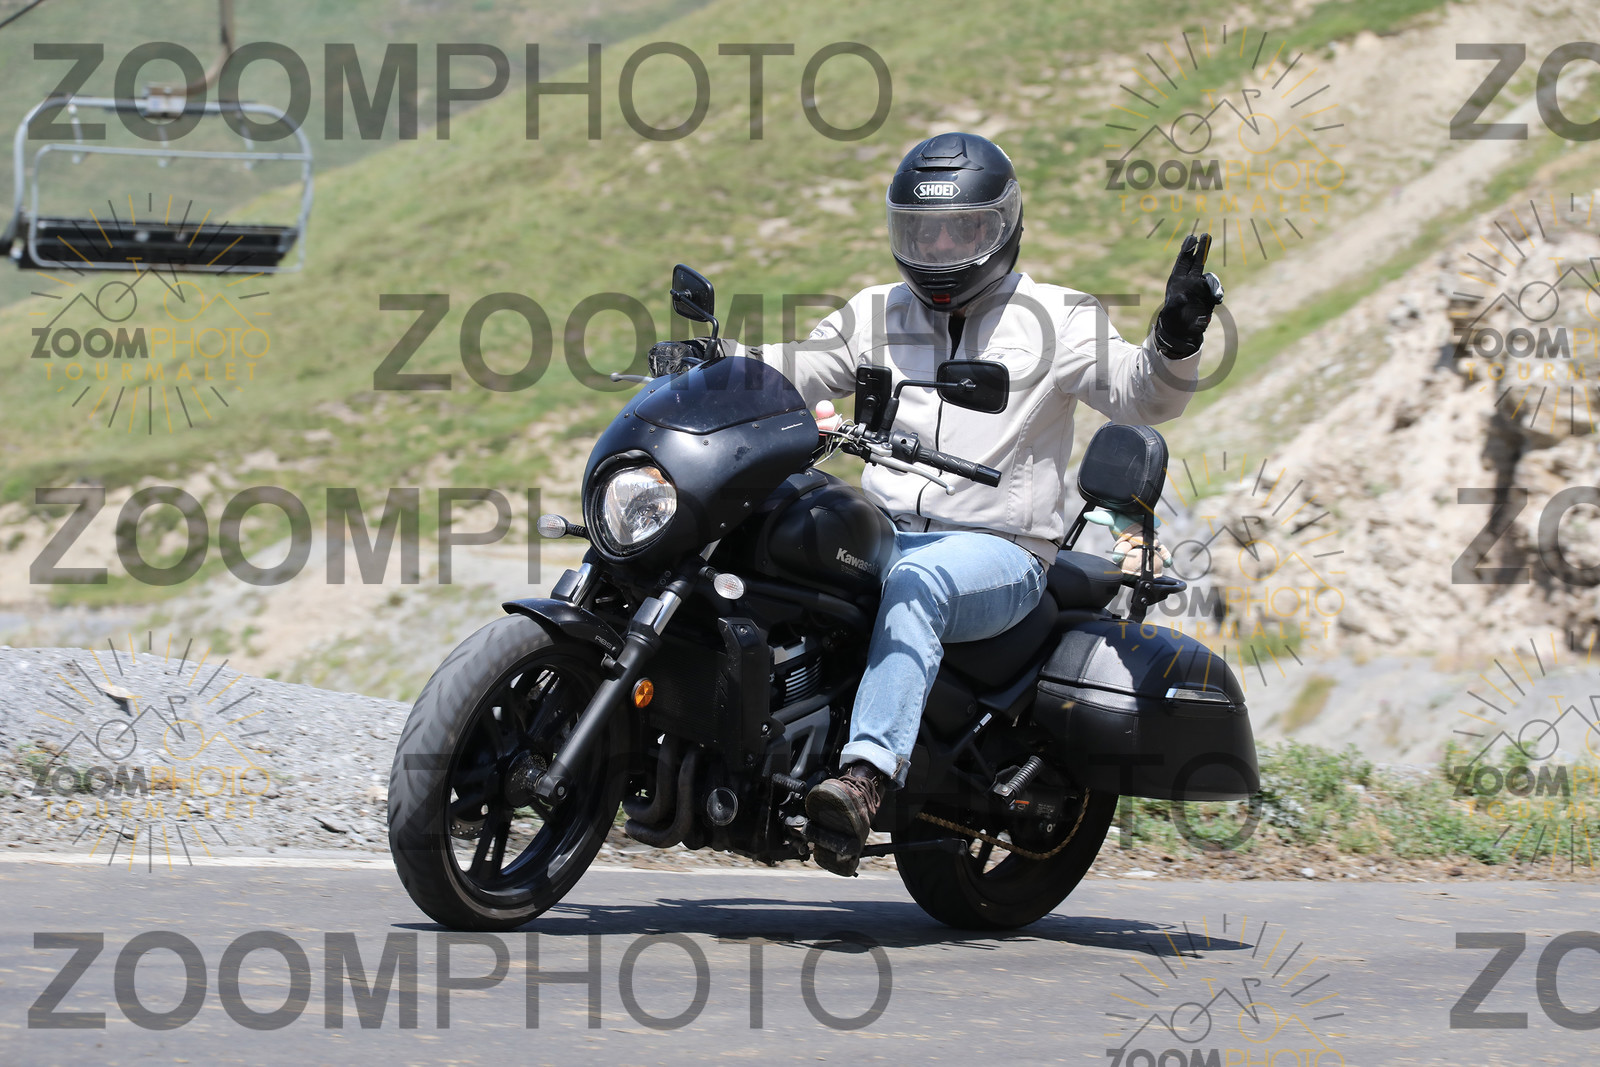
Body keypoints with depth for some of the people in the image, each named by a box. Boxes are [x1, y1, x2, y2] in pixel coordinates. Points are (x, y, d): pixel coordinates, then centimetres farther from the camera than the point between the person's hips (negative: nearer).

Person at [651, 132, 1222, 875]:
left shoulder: (1056, 318, 4)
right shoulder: (877, 314, 18)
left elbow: (1141, 395, -8)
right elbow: (787, 377, 20)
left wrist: (1176, 339, -28)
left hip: (999, 553, -5)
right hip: (884, 532, 5)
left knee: (916, 584, -39)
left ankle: (868, 773, -55)